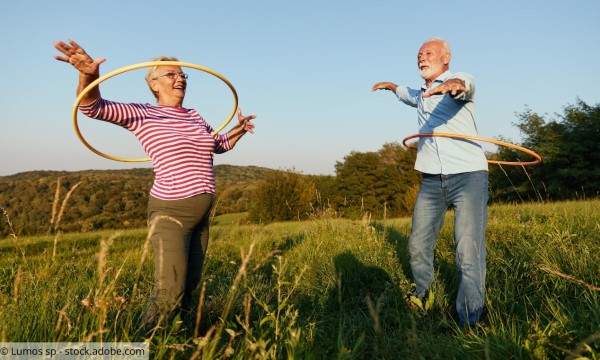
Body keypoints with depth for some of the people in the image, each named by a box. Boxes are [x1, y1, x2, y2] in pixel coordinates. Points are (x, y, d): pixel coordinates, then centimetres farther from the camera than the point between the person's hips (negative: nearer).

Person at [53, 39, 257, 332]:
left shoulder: (194, 116, 13)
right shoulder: (143, 115, -5)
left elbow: (220, 145, 28)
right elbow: (94, 107, -17)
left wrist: (239, 129, 11)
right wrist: (89, 75, -37)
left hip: (201, 213, 7)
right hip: (170, 212, -7)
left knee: (190, 284, 16)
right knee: (170, 292, -14)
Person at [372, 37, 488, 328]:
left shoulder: (459, 79, 0)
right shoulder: (422, 94, 21)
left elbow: (464, 85, -27)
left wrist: (452, 85, -50)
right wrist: (391, 86, 58)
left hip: (468, 176, -6)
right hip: (431, 181, 6)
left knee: (469, 254, -13)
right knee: (418, 246, 8)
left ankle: (469, 325, -5)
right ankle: (421, 297, 33)